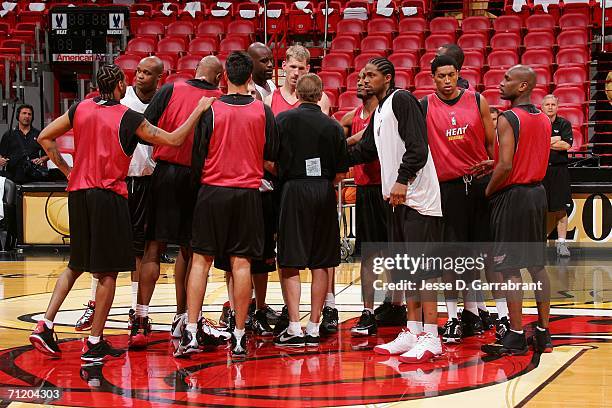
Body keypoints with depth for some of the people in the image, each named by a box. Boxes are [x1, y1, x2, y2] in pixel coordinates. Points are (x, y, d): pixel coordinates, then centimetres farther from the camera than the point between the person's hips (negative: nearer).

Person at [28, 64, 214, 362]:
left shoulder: (81, 109, 6)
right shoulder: (128, 117, -8)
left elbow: (45, 138, 11)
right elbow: (174, 139, -6)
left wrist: (66, 169, 15)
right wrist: (199, 110, 2)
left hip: (78, 192, 6)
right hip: (108, 195, -6)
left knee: (76, 264, 19)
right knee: (108, 271, 2)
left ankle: (45, 326, 7)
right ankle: (95, 343, 4)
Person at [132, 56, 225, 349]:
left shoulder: (170, 90, 2)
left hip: (166, 172, -1)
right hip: (199, 179, 1)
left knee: (154, 247, 1)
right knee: (189, 250, 13)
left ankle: (142, 317, -8)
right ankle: (181, 319, 21)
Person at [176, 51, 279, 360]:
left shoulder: (211, 109, -5)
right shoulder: (263, 112, -1)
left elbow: (198, 153, -2)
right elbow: (272, 154, 8)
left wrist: (197, 182, 14)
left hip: (213, 191, -1)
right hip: (248, 193, 1)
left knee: (201, 259, 4)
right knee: (241, 262, 2)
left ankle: (191, 333, -1)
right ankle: (239, 338, 3)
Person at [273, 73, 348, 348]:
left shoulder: (284, 119, -3)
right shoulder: (333, 126, 5)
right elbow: (341, 173, 6)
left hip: (294, 191, -3)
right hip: (324, 194, 3)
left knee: (290, 264, 0)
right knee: (320, 265, 8)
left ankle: (294, 328, -6)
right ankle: (314, 328, 11)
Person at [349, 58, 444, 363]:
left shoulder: (402, 100, -9)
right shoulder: (379, 112, 20)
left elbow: (416, 146, -18)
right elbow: (366, 151, 30)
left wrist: (403, 180, -24)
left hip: (417, 197, -10)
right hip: (396, 199, 10)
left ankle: (430, 337, -9)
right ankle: (413, 332, 18)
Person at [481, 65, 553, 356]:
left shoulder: (507, 119, -15)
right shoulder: (544, 120, 11)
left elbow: (505, 166, -22)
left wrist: (488, 191, -8)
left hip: (512, 196, -8)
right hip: (537, 193, 8)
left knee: (510, 269, -3)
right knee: (537, 265, 13)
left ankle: (516, 337, -1)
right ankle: (543, 333, 17)